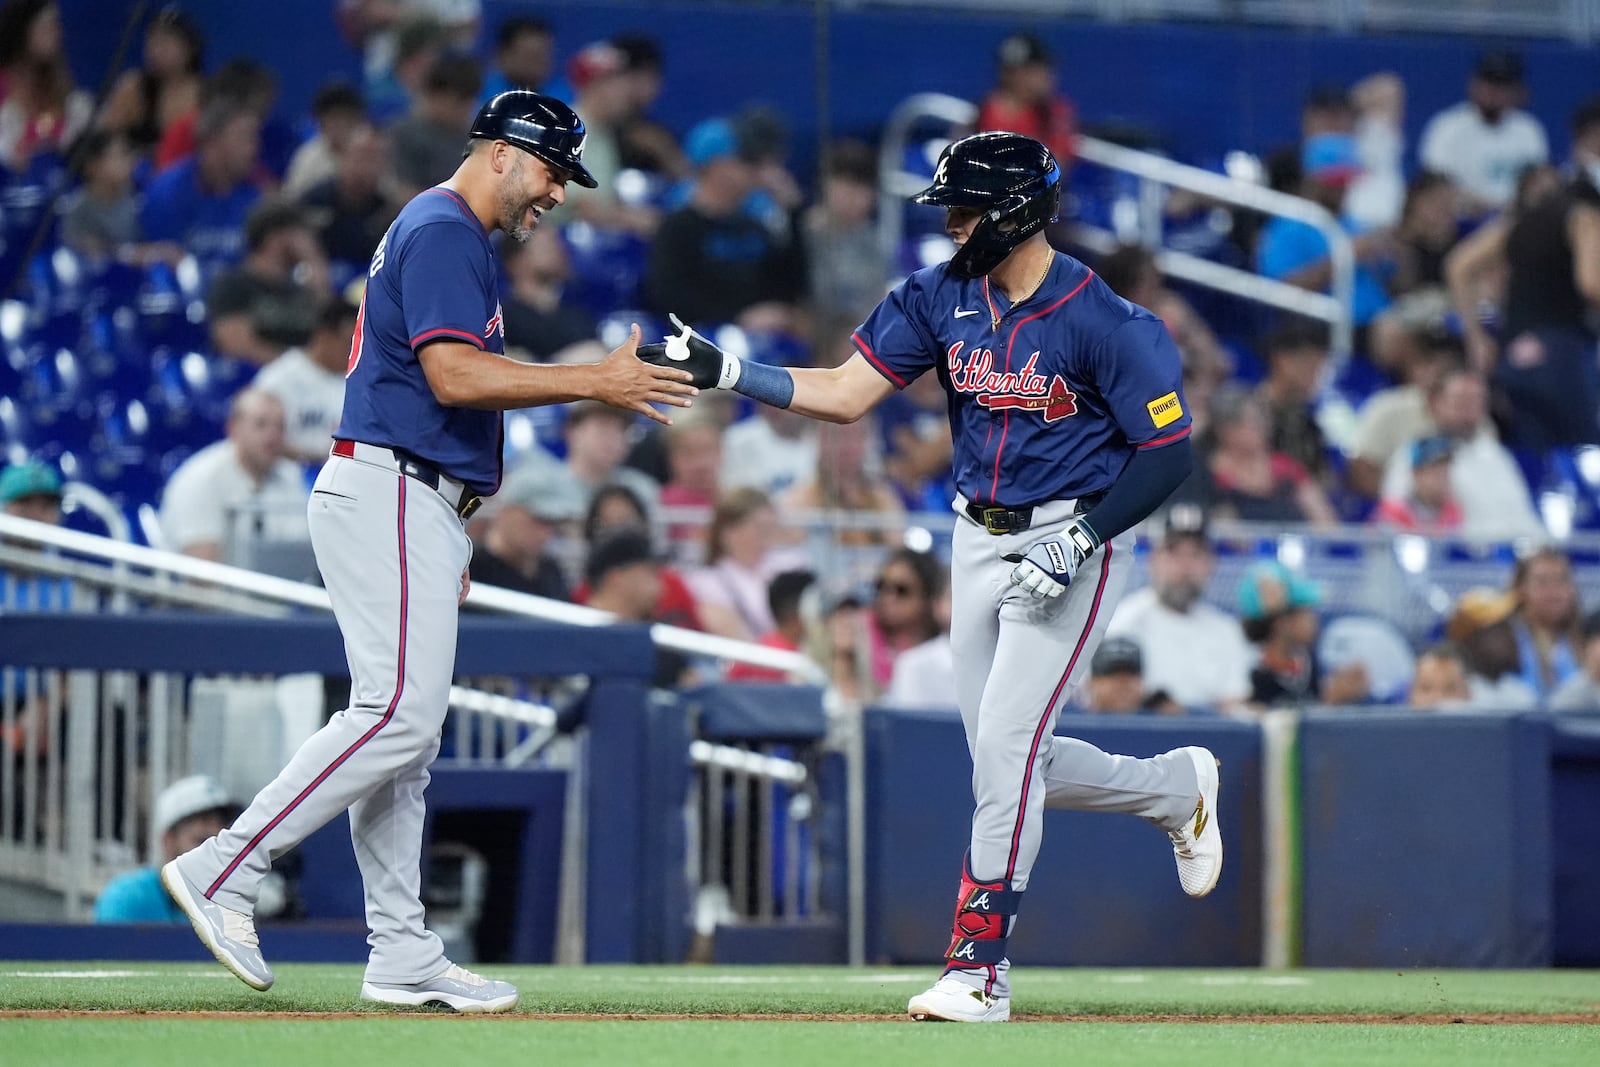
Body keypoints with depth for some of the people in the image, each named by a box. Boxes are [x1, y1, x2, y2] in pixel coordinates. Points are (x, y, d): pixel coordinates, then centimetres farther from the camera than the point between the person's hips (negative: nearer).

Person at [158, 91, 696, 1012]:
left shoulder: (462, 242, 24)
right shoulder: (443, 231, -9)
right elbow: (453, 376, -21)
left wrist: (451, 538, 23)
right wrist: (595, 382, -21)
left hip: (419, 510, 11)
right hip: (388, 496, -11)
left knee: (408, 730, 6)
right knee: (400, 710, -18)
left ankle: (404, 959, 5)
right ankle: (224, 870, -16)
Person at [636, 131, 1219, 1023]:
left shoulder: (1106, 324, -17)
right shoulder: (941, 298, 1)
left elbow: (1169, 456, -14)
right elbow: (845, 394, 0)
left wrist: (1081, 539, -22)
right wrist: (726, 372, -12)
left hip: (1073, 545, -7)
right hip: (980, 541, 7)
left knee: (1005, 744, -15)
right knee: (1007, 761, 11)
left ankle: (980, 966, -9)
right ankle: (1178, 788, 38)